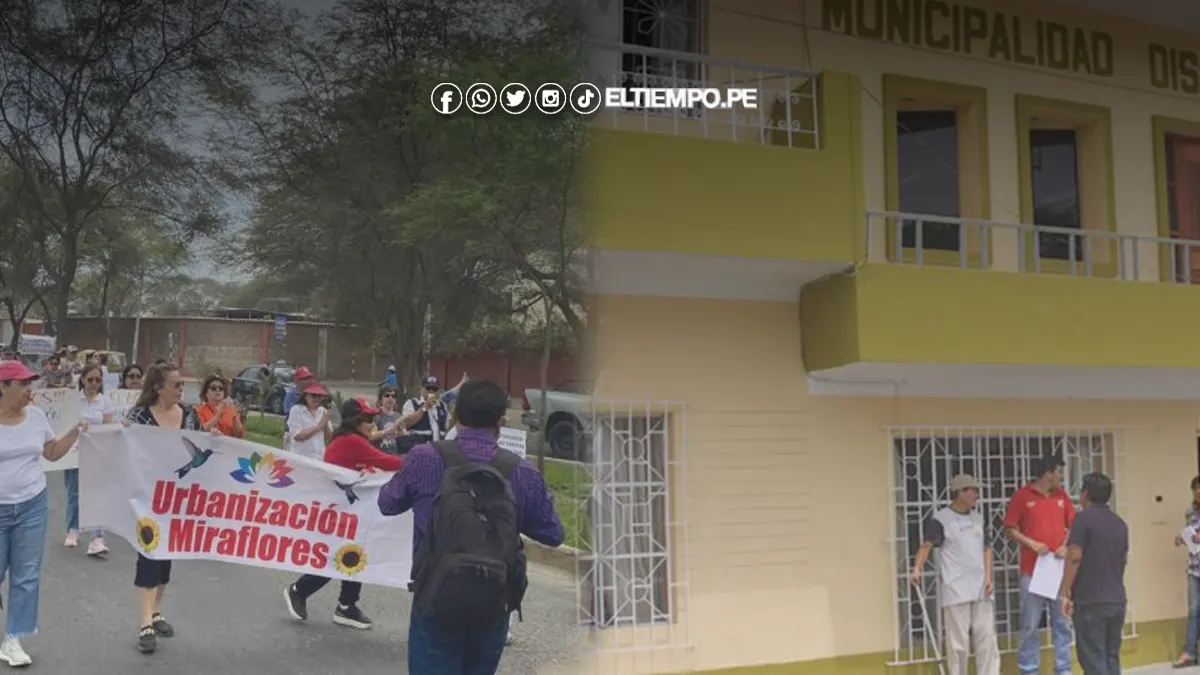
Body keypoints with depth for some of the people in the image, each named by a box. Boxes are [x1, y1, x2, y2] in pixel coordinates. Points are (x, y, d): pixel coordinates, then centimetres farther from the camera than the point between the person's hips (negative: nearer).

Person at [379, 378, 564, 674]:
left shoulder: (425, 458, -7)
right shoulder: (522, 471, -3)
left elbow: (388, 504, 11)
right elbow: (552, 534, 9)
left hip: (438, 602, -2)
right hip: (494, 606, 3)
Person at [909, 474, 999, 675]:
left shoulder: (978, 518, 13)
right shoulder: (940, 519, -8)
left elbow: (986, 549, 16)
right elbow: (926, 545, -17)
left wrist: (988, 577, 4)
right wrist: (917, 569, -34)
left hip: (981, 589, 6)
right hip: (955, 591, -6)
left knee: (987, 638, 8)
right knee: (958, 643, -2)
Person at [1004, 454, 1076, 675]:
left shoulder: (1061, 495, 10)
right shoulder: (1022, 495, -4)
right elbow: (1010, 528, -2)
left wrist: (1066, 546, -4)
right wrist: (1031, 543, -15)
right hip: (1032, 571, -4)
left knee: (1062, 623, 8)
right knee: (1030, 625, 0)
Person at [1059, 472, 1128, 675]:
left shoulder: (1084, 518, -11)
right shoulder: (1120, 523, 12)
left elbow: (1075, 557, -16)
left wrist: (1064, 592, -12)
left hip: (1090, 601, -7)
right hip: (1117, 599, 7)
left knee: (1093, 658, -3)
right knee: (1111, 656, 13)